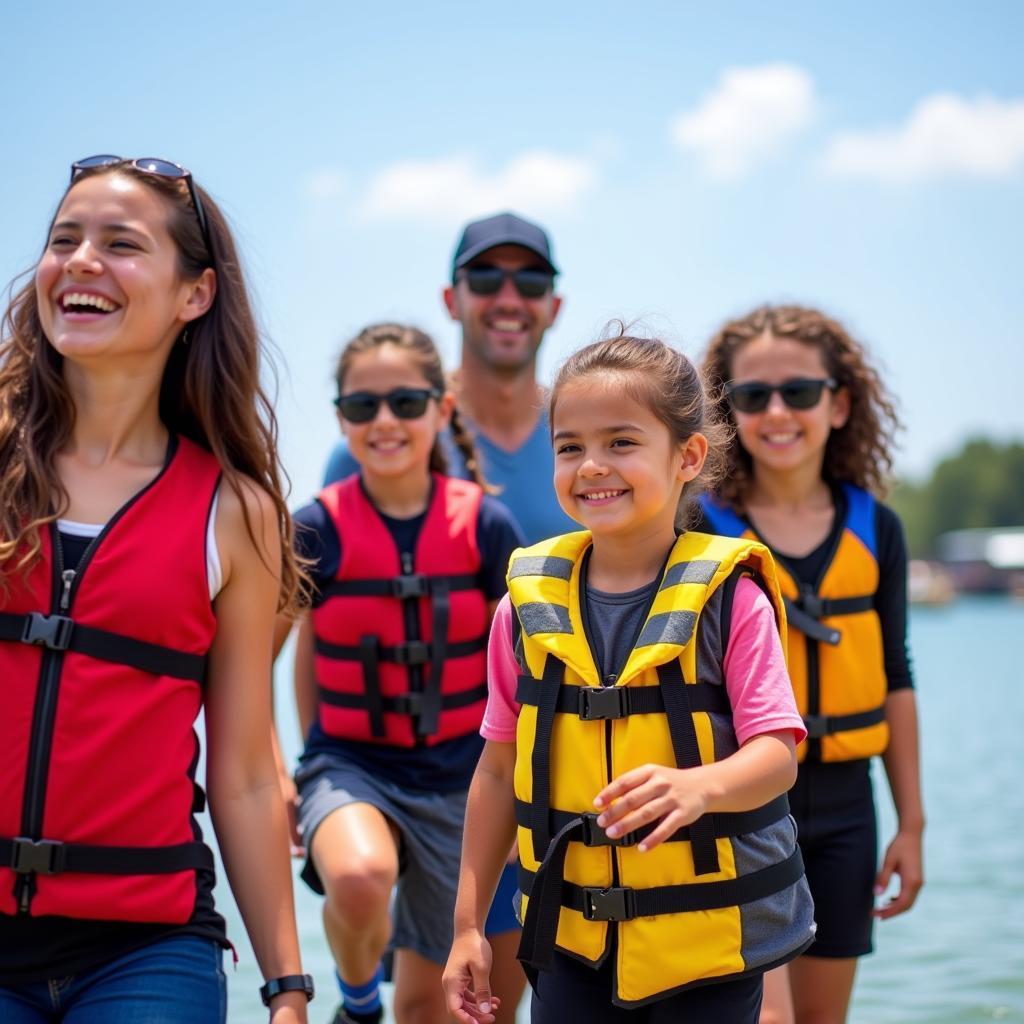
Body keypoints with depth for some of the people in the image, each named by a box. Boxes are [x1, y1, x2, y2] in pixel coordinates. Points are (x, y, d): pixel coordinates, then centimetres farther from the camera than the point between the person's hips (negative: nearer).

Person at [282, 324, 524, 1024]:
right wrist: (297, 775, 6)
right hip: (350, 763, -1)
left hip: (457, 778, 2)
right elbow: (305, 660, 4)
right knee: (359, 876, -35)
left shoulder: (485, 525, -7)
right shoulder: (317, 529, -8)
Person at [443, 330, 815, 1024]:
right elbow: (500, 769, 7)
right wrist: (469, 922, 8)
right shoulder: (529, 605, 1)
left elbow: (777, 755, -12)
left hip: (709, 936, -2)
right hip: (574, 938, 2)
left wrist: (697, 786, -34)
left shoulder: (728, 596, -8)